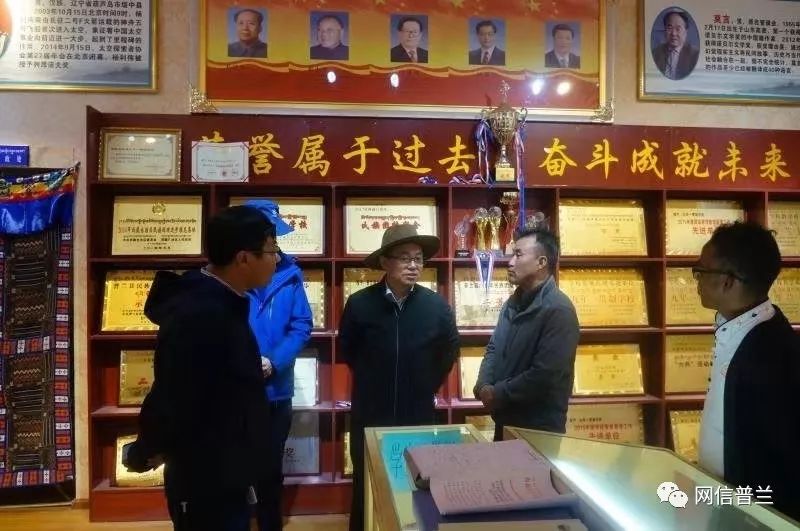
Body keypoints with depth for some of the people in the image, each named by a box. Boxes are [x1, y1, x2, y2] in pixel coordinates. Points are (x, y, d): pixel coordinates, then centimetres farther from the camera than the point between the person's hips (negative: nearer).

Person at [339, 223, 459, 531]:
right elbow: (347, 351, 5)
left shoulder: (437, 306, -9)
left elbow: (450, 349, 8)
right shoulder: (359, 304, -12)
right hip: (370, 415, 0)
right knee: (366, 488, 14)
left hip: (419, 414, 1)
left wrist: (429, 385, 7)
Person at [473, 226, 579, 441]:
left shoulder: (558, 310, -21)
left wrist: (497, 394, -16)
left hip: (540, 429, -8)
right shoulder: (513, 302, 7)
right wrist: (484, 386, -9)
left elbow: (544, 376, -26)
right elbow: (493, 349, 10)